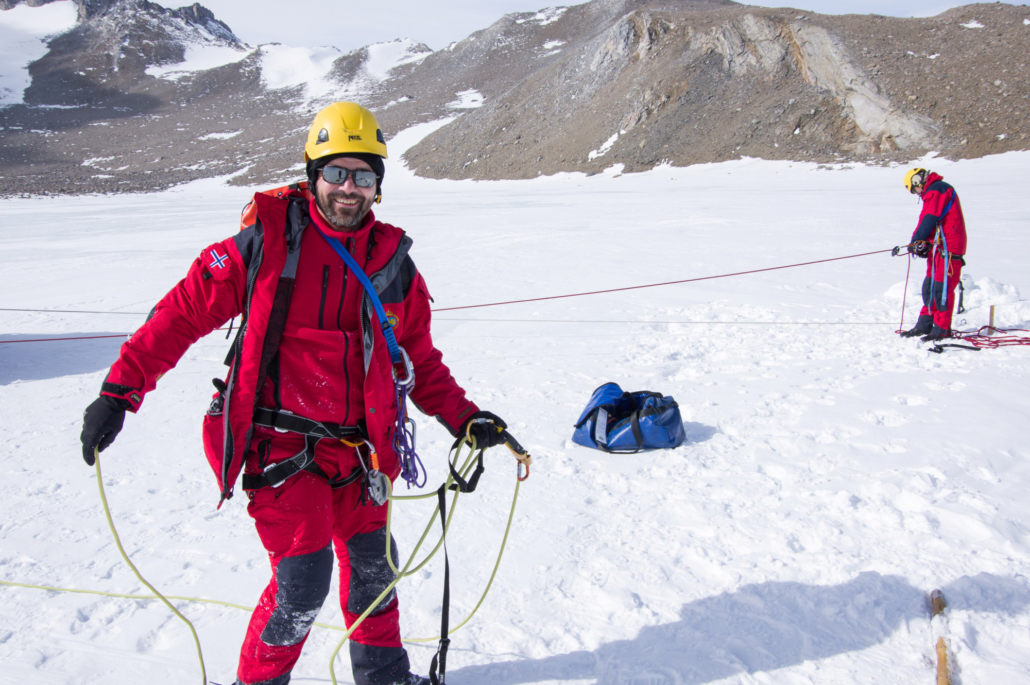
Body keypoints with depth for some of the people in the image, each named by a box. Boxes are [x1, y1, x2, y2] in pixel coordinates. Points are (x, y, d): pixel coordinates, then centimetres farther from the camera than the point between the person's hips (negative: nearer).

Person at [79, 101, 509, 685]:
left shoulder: (395, 263, 4)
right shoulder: (264, 243, -8)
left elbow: (420, 362, 11)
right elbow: (183, 313, -5)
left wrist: (464, 418, 1)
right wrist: (119, 391, -9)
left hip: (358, 447, 5)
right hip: (280, 442, -4)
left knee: (374, 564, 14)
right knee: (304, 577, -10)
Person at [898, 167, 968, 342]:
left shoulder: (936, 190, -11)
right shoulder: (933, 192, 21)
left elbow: (929, 220, -17)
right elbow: (931, 221, 18)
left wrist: (915, 241, -9)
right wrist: (923, 243, 4)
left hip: (947, 248, -11)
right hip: (939, 247, 11)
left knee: (942, 287, -9)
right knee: (929, 286, 12)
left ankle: (942, 329, -6)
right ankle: (924, 325, 17)